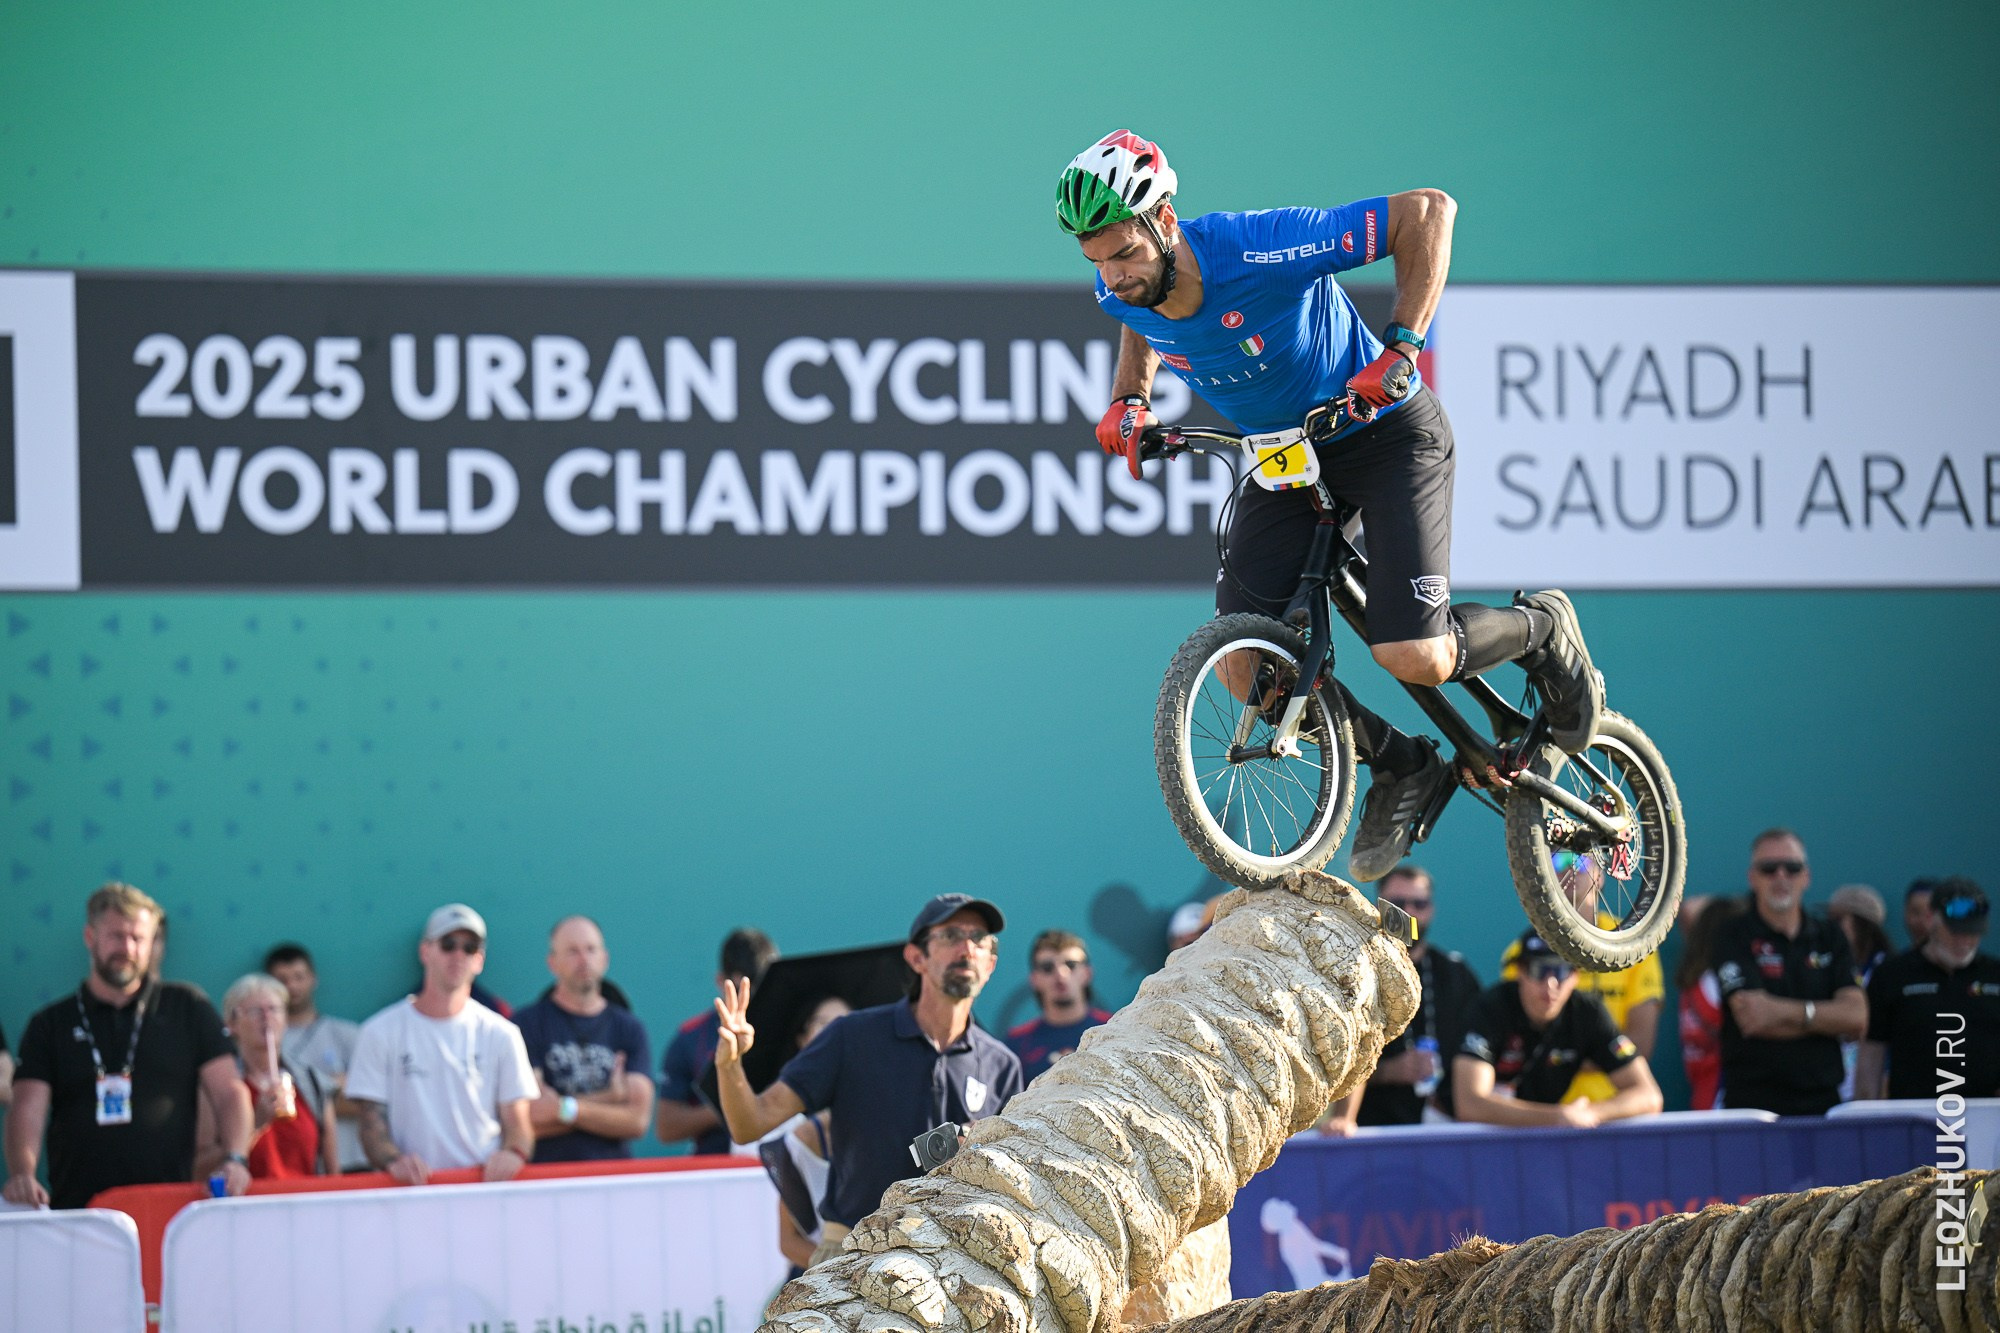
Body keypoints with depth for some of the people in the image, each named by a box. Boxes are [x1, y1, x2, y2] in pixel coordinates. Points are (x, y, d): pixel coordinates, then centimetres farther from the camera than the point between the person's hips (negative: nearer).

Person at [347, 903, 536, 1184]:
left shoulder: (501, 1034, 13)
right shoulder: (380, 1032, 9)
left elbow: (518, 1125, 10)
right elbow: (372, 1124, 5)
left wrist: (513, 1153, -13)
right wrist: (394, 1160, -17)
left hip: (486, 1182, 1)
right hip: (413, 1190, -1)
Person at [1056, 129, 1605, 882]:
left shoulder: (1259, 250, -34)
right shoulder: (1121, 294, -15)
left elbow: (1428, 212, -28)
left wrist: (1402, 347, -33)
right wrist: (1127, 401, -4)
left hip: (1385, 434, -6)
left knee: (1412, 659, -18)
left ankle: (1542, 632, 15)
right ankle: (1398, 770, 14)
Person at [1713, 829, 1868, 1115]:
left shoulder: (1829, 938, 13)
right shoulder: (1733, 938, 1)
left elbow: (1857, 1017, 0)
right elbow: (1752, 1021, -12)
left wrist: (1782, 1011, -11)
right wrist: (1827, 1017, -2)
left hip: (1823, 1102, 3)